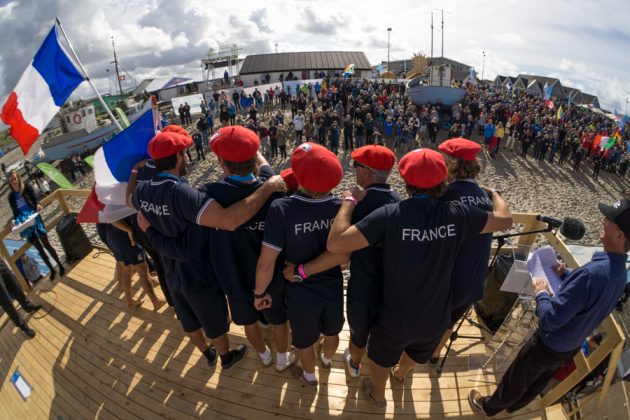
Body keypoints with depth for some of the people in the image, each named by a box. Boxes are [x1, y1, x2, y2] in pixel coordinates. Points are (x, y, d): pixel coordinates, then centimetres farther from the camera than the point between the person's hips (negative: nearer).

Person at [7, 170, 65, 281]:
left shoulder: (27, 187, 2)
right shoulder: (11, 196, 11)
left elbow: (35, 198, -9)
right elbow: (15, 212, 14)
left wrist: (38, 205, -30)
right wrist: (15, 221, -5)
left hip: (34, 218, -4)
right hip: (24, 224, 4)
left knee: (46, 244, -4)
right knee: (39, 249, 7)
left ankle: (60, 265, 5)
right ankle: (52, 270, 15)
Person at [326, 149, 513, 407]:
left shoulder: (390, 215, -29)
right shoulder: (457, 214, -18)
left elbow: (335, 244, -33)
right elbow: (505, 219, 0)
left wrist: (350, 201, -18)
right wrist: (493, 194, 21)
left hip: (395, 319, -3)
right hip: (436, 318, 4)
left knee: (381, 359, 31)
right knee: (416, 355, 38)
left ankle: (378, 395, 59)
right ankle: (400, 374, 69)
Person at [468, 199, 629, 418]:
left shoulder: (593, 272, -39)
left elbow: (551, 319, -35)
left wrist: (541, 293, -19)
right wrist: (566, 275, -2)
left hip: (548, 347, -8)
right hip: (572, 348, 8)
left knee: (515, 380, 18)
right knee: (538, 382, 30)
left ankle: (489, 407, 43)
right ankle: (512, 406, 55)